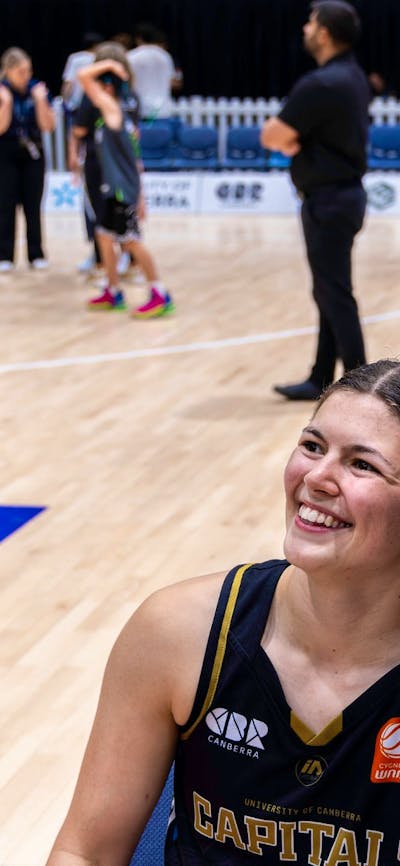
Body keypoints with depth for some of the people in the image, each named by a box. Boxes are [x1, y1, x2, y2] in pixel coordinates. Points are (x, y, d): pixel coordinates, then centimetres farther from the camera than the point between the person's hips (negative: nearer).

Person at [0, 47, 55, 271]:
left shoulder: (38, 89, -4)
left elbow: (48, 126, -7)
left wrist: (41, 100, -19)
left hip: (33, 153, 2)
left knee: (33, 206, 2)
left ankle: (36, 254, 10)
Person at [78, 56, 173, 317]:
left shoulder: (111, 108, -9)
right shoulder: (122, 119, 17)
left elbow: (83, 75, -15)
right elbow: (135, 162, 18)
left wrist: (109, 65, -3)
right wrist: (140, 197, 20)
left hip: (121, 190, -10)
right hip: (115, 189, 10)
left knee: (132, 240, -8)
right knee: (104, 236, 15)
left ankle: (161, 296, -7)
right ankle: (114, 294, 23)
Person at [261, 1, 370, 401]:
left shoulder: (321, 84, -20)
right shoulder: (352, 76, 11)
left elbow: (271, 137, -17)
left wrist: (282, 133, 3)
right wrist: (291, 136, -3)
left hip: (328, 201, -10)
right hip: (343, 193, 10)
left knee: (335, 295, -4)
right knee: (331, 292, 14)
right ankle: (322, 380, 21)